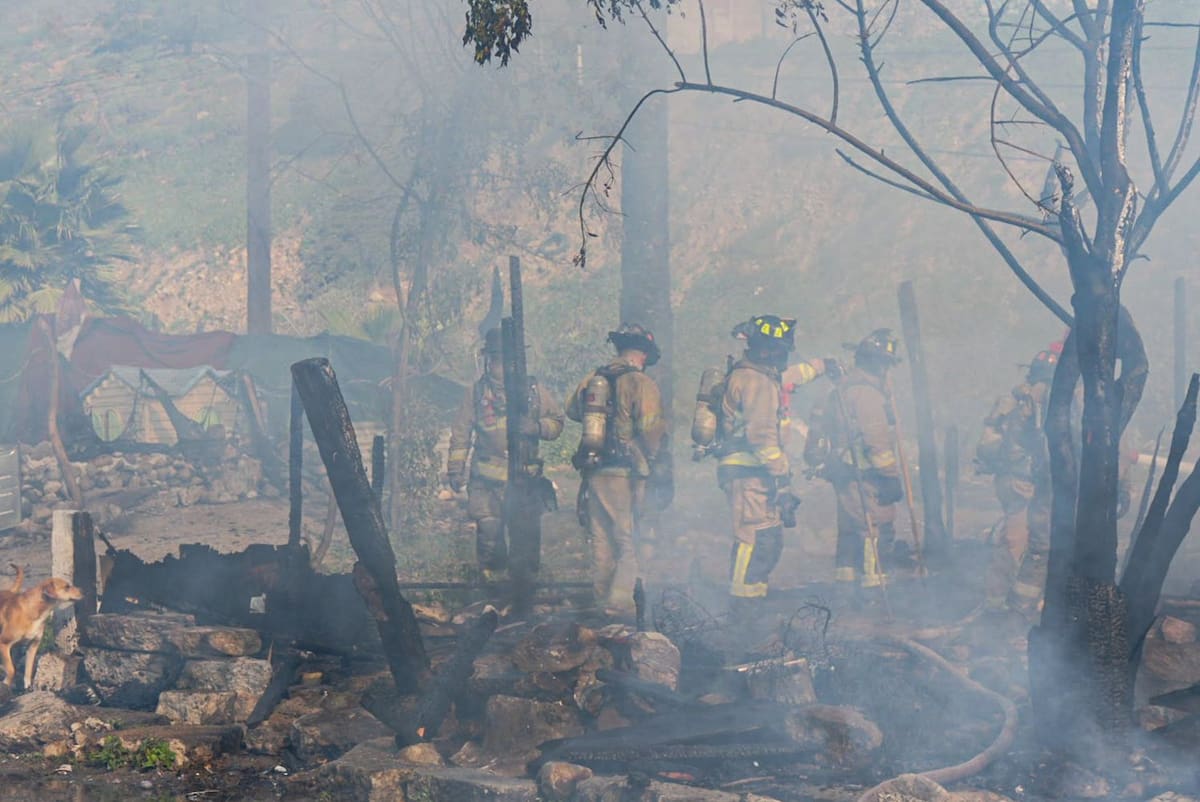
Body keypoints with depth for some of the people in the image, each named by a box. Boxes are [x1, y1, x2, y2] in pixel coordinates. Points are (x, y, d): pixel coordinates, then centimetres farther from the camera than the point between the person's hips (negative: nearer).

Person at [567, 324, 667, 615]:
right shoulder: (642, 383, -10)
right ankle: (618, 604, -7)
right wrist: (653, 459, -1)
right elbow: (651, 428, -16)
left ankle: (601, 599, 21)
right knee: (629, 542, 0)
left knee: (601, 540, 15)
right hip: (625, 473, -6)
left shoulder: (592, 379, 8)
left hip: (593, 471, 6)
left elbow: (572, 411, 22)